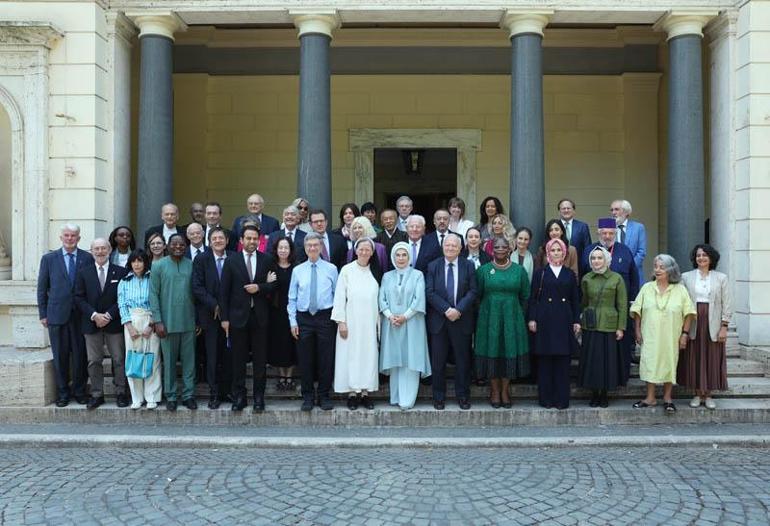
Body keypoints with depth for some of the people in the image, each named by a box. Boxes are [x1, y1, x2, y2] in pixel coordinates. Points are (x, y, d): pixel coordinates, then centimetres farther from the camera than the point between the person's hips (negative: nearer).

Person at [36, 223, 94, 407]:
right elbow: (42, 288, 7)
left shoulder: (87, 258, 3)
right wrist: (43, 314, 3)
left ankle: (80, 391, 18)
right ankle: (62, 393, 16)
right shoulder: (49, 259, 5)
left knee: (80, 355, 5)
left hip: (81, 315, 0)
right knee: (60, 356, 5)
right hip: (57, 315, 0)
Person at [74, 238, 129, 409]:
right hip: (91, 324, 2)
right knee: (94, 361, 5)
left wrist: (109, 315, -12)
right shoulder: (83, 273, 7)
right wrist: (94, 315, -11)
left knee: (119, 360, 3)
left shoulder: (121, 272, 1)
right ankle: (97, 394, 14)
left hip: (114, 323, -1)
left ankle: (121, 393, 13)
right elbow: (79, 298, 2)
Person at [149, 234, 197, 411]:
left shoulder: (191, 265, 5)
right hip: (168, 322, -2)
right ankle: (170, 396, 17)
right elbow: (153, 294, -3)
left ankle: (188, 395, 15)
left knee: (189, 360, 6)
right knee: (169, 361, 6)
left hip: (188, 321, 2)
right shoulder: (159, 266, -1)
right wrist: (157, 321, -9)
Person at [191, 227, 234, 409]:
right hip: (210, 315, -1)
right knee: (212, 356, 2)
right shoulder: (201, 260, 2)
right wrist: (214, 305, -12)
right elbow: (197, 287, -4)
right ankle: (214, 394, 9)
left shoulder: (234, 258, 4)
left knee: (228, 355, 5)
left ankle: (226, 391, 16)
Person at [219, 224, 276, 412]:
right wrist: (224, 318, -4)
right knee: (238, 359, 5)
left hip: (260, 316, 1)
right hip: (238, 316, -1)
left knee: (260, 359, 5)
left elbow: (273, 286, 6)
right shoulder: (231, 261, 2)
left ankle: (259, 396, 15)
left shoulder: (266, 260, 5)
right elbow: (224, 291, 1)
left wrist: (259, 287, -14)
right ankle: (239, 396, 15)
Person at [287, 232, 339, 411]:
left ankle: (324, 396, 17)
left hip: (325, 318, -1)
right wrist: (293, 321, 1)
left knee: (326, 359, 3)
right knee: (305, 359, 6)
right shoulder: (297, 270, 6)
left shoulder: (331, 269, 2)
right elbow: (292, 298, 7)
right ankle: (308, 396, 19)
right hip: (304, 318, 1)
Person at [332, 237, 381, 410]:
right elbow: (340, 297, -2)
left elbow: (379, 299, 8)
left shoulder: (375, 273, 8)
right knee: (350, 355, 0)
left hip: (369, 323, 3)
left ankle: (365, 392, 11)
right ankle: (352, 393, 7)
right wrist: (341, 321, -7)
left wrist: (378, 323, 4)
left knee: (369, 355, 3)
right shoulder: (347, 270, -1)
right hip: (351, 321, -3)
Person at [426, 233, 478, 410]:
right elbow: (429, 292, -3)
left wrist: (458, 310, -15)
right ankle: (438, 397, 15)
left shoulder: (468, 266, 4)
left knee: (463, 360, 7)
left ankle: (463, 397, 18)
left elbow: (472, 292, -2)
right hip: (438, 320, 0)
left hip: (462, 320, 0)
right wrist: (446, 309, -15)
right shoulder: (433, 266, 5)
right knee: (438, 361, 4)